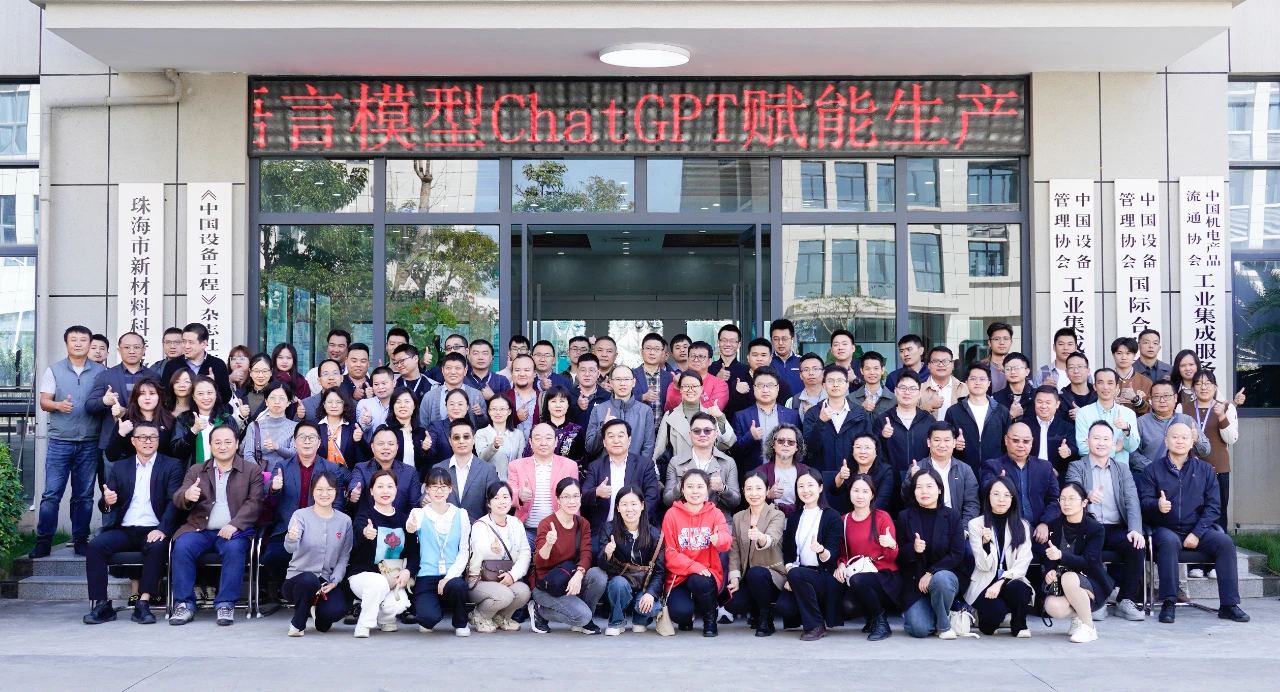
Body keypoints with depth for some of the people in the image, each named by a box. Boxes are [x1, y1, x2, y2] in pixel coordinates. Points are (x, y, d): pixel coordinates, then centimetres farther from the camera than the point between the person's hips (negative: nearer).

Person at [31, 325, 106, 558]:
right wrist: (58, 405, -17)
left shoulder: (101, 372, 6)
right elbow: (44, 401, 3)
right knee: (51, 493, -3)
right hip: (59, 442, 0)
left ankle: (81, 540, 13)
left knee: (84, 495, 6)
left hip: (90, 444, 1)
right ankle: (44, 541, 4)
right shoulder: (54, 371, 7)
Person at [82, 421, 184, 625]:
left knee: (157, 547, -34)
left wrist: (162, 529, -22)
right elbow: (105, 505, 11)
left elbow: (174, 501, -5)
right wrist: (106, 502, -16)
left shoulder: (171, 466, 8)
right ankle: (100, 605, -21)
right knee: (95, 545, -24)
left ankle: (143, 605, -30)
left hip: (153, 530, -3)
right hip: (124, 530, 3)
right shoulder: (119, 467, 17)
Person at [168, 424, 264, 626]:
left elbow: (254, 503, -2)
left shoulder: (252, 471, 9)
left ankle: (226, 605, -26)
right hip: (199, 528, 2)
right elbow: (177, 499, 5)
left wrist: (234, 525, -19)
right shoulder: (196, 471, 16)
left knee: (234, 548, -34)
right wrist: (187, 495, -22)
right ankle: (184, 605, -19)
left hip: (232, 531, -2)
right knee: (182, 547, -27)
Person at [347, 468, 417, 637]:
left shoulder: (403, 517, 6)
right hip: (363, 574, -3)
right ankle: (364, 624, -13)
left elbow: (413, 549, 5)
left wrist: (408, 570, -15)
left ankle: (385, 618, 12)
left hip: (393, 577, 4)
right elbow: (358, 528, -33)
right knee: (379, 583, -38)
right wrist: (365, 532, -58)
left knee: (399, 605, -26)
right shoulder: (365, 513, -8)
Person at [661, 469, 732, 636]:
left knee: (699, 582, -36)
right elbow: (669, 552, -6)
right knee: (681, 612, -28)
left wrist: (719, 539, -41)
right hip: (680, 575, 0)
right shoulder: (672, 514, -1)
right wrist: (693, 567, -21)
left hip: (707, 573, 1)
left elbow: (726, 540, -16)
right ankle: (686, 617, 14)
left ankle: (710, 618, -3)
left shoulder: (715, 513, 2)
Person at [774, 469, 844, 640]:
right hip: (801, 577, 4)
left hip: (827, 577, -4)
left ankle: (816, 626, -18)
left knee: (797, 574, -34)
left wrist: (821, 550, -35)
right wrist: (789, 576, -13)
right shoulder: (794, 518, 11)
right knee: (783, 606, -25)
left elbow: (833, 556, -12)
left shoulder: (832, 516, -4)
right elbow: (788, 552, 7)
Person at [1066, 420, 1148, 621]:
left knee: (1136, 545, -28)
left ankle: (1127, 601, -14)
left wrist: (1136, 530, -15)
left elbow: (1132, 501, 4)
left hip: (1116, 529, 3)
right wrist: (1088, 495, -36)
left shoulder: (1122, 470, 19)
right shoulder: (1076, 467, 10)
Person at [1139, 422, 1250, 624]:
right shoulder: (1152, 470, 6)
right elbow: (1144, 501, -4)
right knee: (1169, 541, -36)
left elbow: (1213, 505, 3)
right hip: (1166, 529, -2)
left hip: (1198, 529, 2)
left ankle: (1228, 604, -19)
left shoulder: (1205, 470, 10)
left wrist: (1197, 533, -11)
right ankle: (1168, 603, -32)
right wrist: (1157, 505, -29)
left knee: (1225, 542, -25)